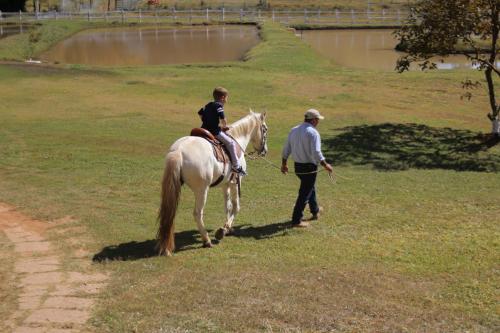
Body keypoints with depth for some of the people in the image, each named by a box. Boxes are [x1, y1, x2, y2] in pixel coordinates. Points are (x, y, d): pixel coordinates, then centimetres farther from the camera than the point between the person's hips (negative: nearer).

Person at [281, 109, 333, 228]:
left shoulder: (294, 130, 6)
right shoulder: (313, 133, -18)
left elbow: (286, 149, 10)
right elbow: (316, 153, -24)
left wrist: (284, 164, 21)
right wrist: (325, 165, -13)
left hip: (297, 166, 8)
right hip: (309, 167, -8)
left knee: (310, 187, 27)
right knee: (304, 193, 0)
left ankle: (315, 211, 45)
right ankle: (296, 220, 4)